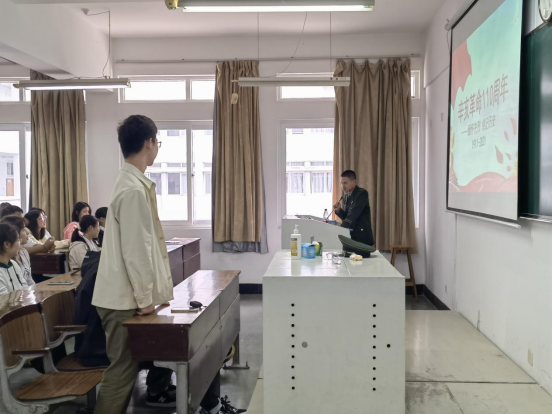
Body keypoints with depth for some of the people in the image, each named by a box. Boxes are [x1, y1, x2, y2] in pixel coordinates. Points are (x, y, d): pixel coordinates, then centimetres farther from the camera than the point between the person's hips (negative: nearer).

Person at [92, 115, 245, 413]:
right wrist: (145, 298, -15)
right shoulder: (133, 189, -22)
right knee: (122, 369, 1)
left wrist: (155, 291, 16)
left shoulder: (135, 182, 10)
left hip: (128, 296, 9)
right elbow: (135, 251, -24)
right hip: (124, 299, -9)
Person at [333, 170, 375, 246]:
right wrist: (339, 210, -4)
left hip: (362, 237, -6)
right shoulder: (346, 196, 10)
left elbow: (353, 214, -23)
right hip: (350, 235, 7)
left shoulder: (362, 193, -12)